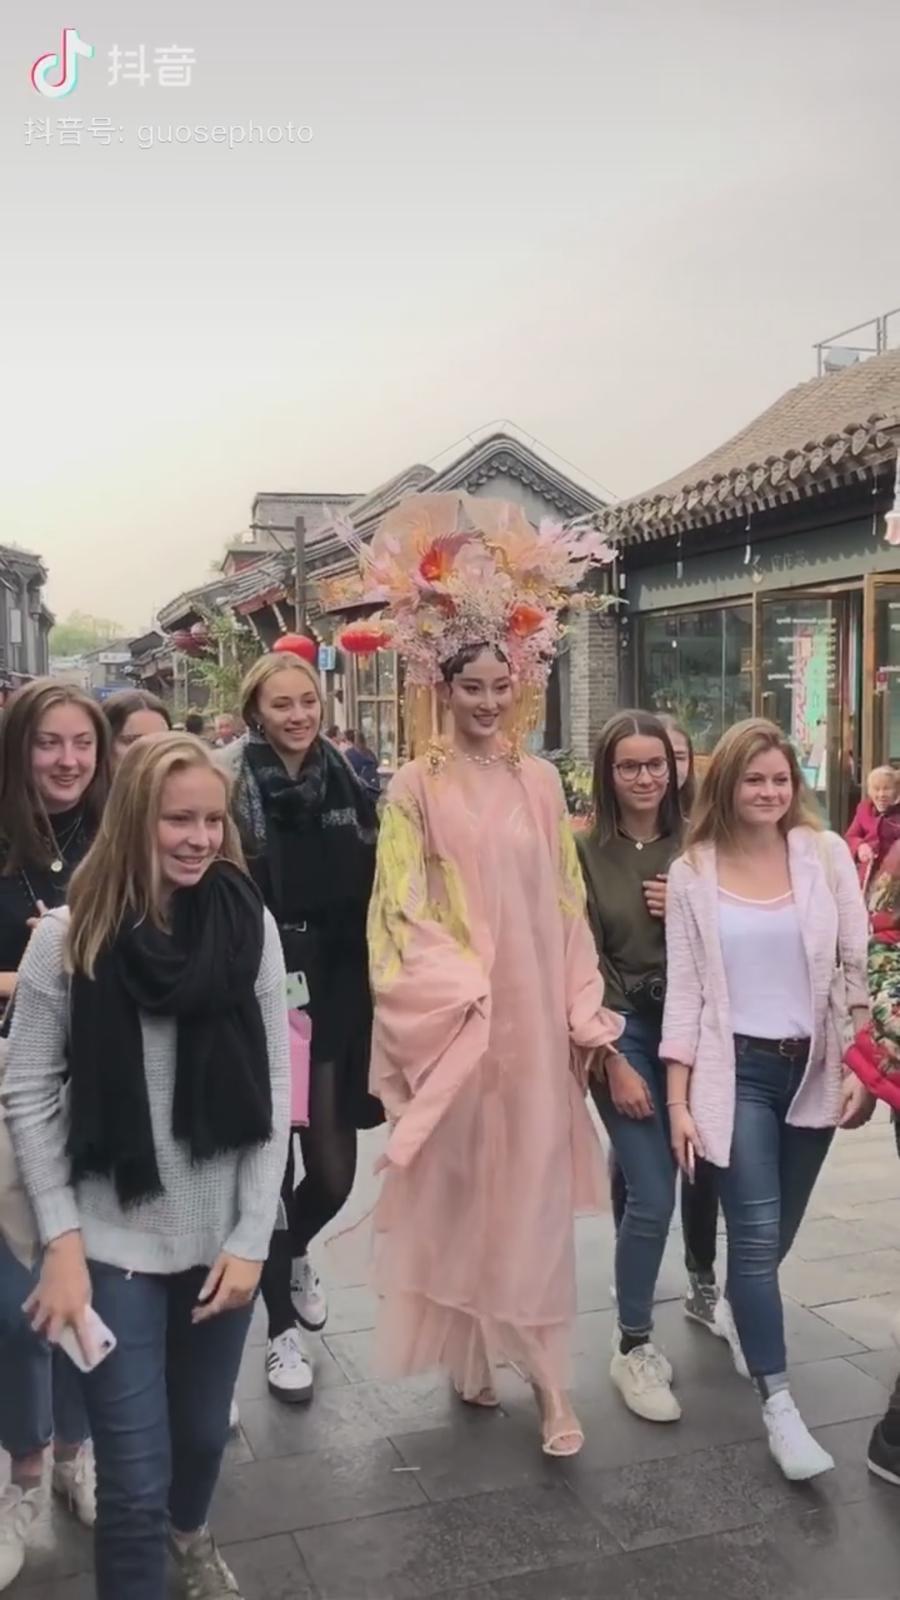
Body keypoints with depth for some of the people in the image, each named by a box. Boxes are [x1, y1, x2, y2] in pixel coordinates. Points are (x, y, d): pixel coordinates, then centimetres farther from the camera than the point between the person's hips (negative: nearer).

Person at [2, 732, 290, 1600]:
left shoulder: (250, 925, -5)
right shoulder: (70, 937, -9)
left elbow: (273, 1089, -2)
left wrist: (251, 1236, -5)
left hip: (221, 1237, 3)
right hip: (115, 1243, -2)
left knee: (204, 1430, 22)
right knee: (135, 1481, 2)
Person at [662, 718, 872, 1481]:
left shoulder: (826, 854, -2)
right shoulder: (692, 873, -3)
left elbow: (856, 967, 1)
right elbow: (685, 990, -2)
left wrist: (861, 1068, -5)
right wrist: (679, 1101, -4)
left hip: (814, 1066, 2)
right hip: (736, 1070, -2)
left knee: (776, 1234, 14)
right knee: (758, 1234, -8)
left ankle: (725, 1301, 43)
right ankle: (780, 1407, 0)